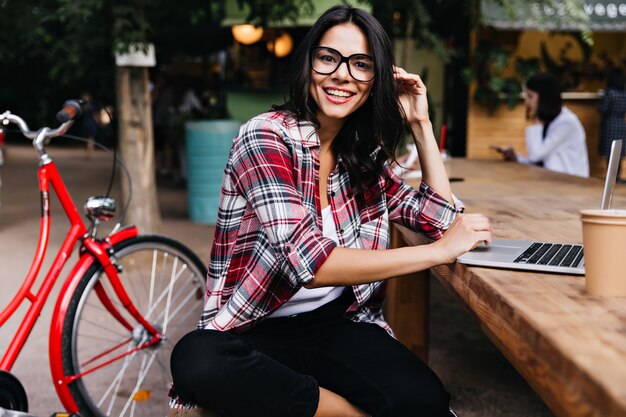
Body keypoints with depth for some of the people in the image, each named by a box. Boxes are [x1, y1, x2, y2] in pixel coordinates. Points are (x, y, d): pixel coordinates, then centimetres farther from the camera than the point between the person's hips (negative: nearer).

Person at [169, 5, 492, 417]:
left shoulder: (364, 157, 8)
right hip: (257, 332, -2)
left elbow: (444, 218, 10)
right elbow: (309, 262, -25)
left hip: (340, 325, 3)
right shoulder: (266, 136, -12)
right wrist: (438, 251, -19)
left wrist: (421, 123, 5)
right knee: (197, 359, -38)